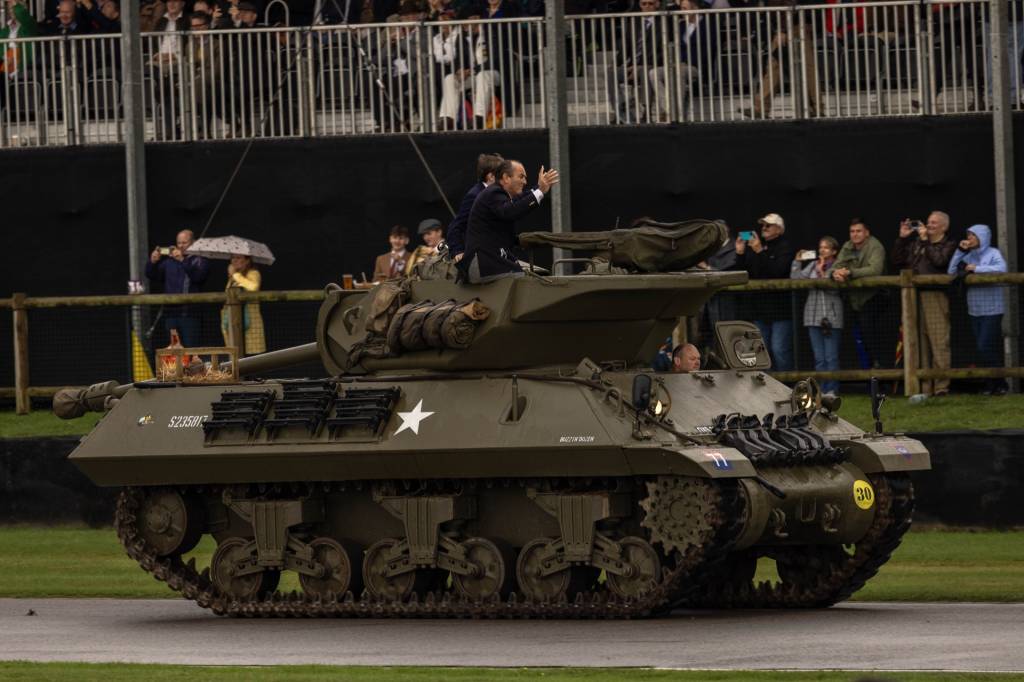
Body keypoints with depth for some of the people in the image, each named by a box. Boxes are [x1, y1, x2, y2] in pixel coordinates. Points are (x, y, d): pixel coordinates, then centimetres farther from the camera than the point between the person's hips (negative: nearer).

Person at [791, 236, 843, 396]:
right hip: (814, 316, 5)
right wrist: (797, 262, 4)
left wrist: (822, 273, -9)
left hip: (831, 317, -5)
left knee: (831, 357, -6)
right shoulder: (813, 265, 14)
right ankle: (822, 389, 7)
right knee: (819, 358, 5)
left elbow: (834, 288, -12)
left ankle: (831, 389, -2)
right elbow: (796, 278, 6)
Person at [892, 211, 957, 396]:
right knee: (920, 345, 4)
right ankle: (924, 387, 6)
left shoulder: (949, 245, 7)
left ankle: (941, 386, -12)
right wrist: (902, 238, 12)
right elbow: (898, 261, 20)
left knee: (939, 343, -11)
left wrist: (925, 241, -5)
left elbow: (939, 261, -11)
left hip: (936, 296, -5)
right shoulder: (916, 243, 22)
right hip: (915, 297, 5)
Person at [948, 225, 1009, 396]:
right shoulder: (969, 256, 10)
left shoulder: (993, 253, -5)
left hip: (992, 309, -6)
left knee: (986, 347, -11)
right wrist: (960, 251, -3)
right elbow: (951, 271, 5)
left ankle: (998, 385, -2)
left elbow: (1001, 268, -24)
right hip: (975, 309, 6)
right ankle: (990, 385, 13)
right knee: (982, 349, 7)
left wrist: (977, 268, -20)